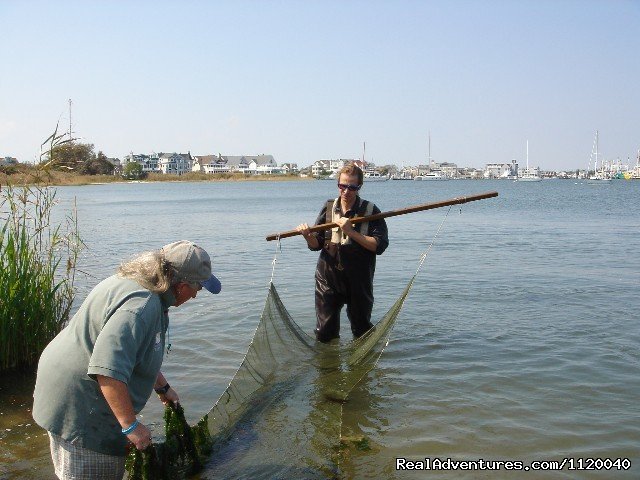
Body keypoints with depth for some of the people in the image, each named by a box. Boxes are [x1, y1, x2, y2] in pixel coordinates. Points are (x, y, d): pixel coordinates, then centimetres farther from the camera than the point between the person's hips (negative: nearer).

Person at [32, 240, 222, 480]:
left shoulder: (134, 281, 5)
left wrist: (163, 387, 28)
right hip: (78, 406, -10)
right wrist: (130, 424, -27)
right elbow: (108, 370, -36)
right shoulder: (141, 305, -29)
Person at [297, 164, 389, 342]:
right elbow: (316, 245, 6)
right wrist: (309, 236, -17)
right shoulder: (329, 208, 3)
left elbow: (379, 246, -15)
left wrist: (351, 232, -22)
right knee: (324, 335, 8)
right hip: (328, 279, 2)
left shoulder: (371, 211, -7)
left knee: (362, 331, 13)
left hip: (359, 282, -2)